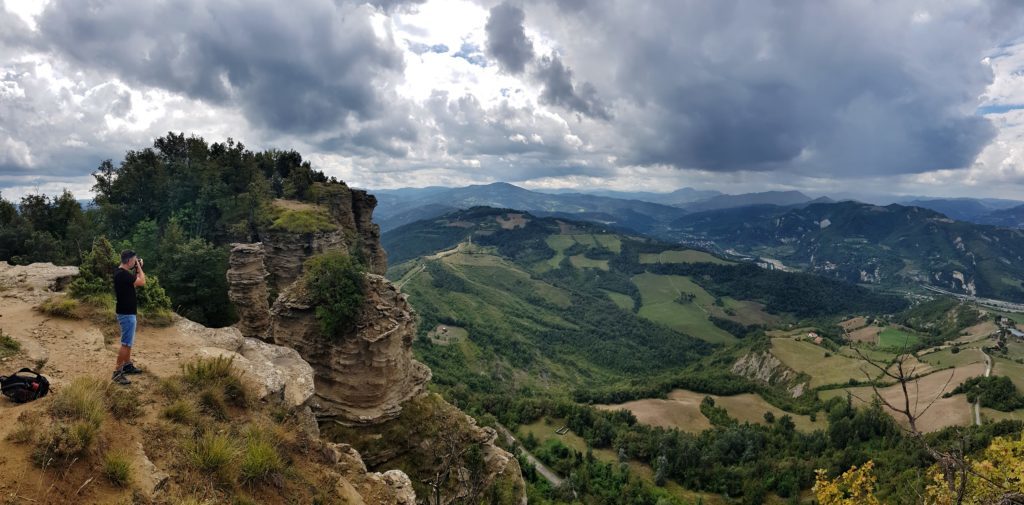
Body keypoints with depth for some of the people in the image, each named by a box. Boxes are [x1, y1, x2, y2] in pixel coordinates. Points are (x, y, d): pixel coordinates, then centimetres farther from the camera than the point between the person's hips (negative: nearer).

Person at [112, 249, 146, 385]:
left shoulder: (122, 273, 9)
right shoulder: (123, 274, -22)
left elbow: (135, 282, 19)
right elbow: (142, 282, -22)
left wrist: (137, 269, 10)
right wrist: (139, 267, -11)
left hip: (127, 311, 11)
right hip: (126, 313, -11)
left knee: (129, 341, 20)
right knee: (126, 343, -7)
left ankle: (127, 365, 31)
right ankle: (117, 372, -3)